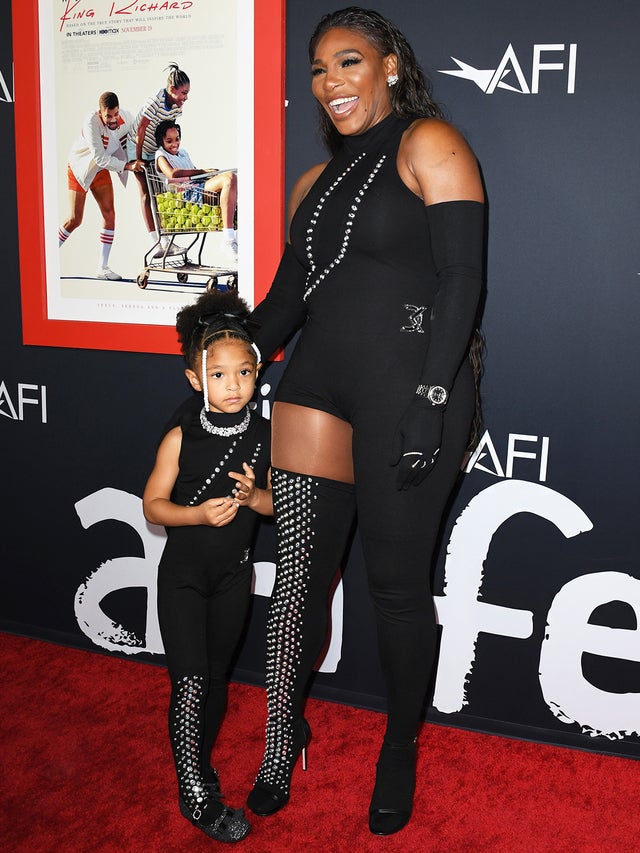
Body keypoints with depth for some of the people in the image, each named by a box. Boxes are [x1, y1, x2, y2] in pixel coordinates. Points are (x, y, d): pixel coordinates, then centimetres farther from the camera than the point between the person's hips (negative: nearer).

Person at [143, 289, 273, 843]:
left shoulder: (266, 437, -7)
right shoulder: (182, 437, -13)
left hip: (234, 574, 3)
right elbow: (153, 504, -8)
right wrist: (201, 513, -25)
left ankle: (199, 762, 38)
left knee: (217, 674, 16)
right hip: (183, 573, -3)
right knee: (189, 679, -6)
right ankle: (195, 794, 11)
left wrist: (254, 497, -21)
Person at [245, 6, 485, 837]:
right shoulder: (316, 183, 19)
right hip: (318, 385, 6)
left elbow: (462, 278, -11)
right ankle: (284, 733, 27)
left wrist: (431, 400, -18)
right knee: (299, 567, 5)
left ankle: (400, 752, 27)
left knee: (397, 580, 4)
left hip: (408, 388, -5)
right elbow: (285, 299, 20)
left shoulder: (428, 144, -1)